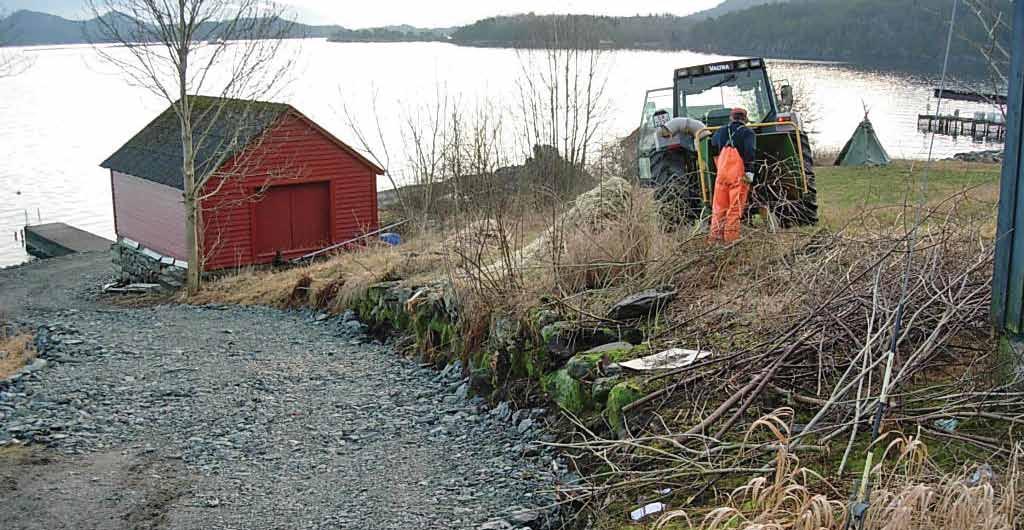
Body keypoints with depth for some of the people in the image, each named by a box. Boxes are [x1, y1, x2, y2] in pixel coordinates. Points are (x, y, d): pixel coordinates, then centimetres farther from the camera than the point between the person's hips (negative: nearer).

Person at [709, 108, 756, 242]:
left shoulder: (721, 131, 15)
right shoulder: (747, 132, 2)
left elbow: (713, 143, 34)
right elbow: (750, 151, -13)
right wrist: (749, 170, -16)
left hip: (722, 172, 4)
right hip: (739, 174, -4)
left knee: (719, 205, 9)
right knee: (735, 206, -1)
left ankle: (716, 234, 7)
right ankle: (731, 235, -3)